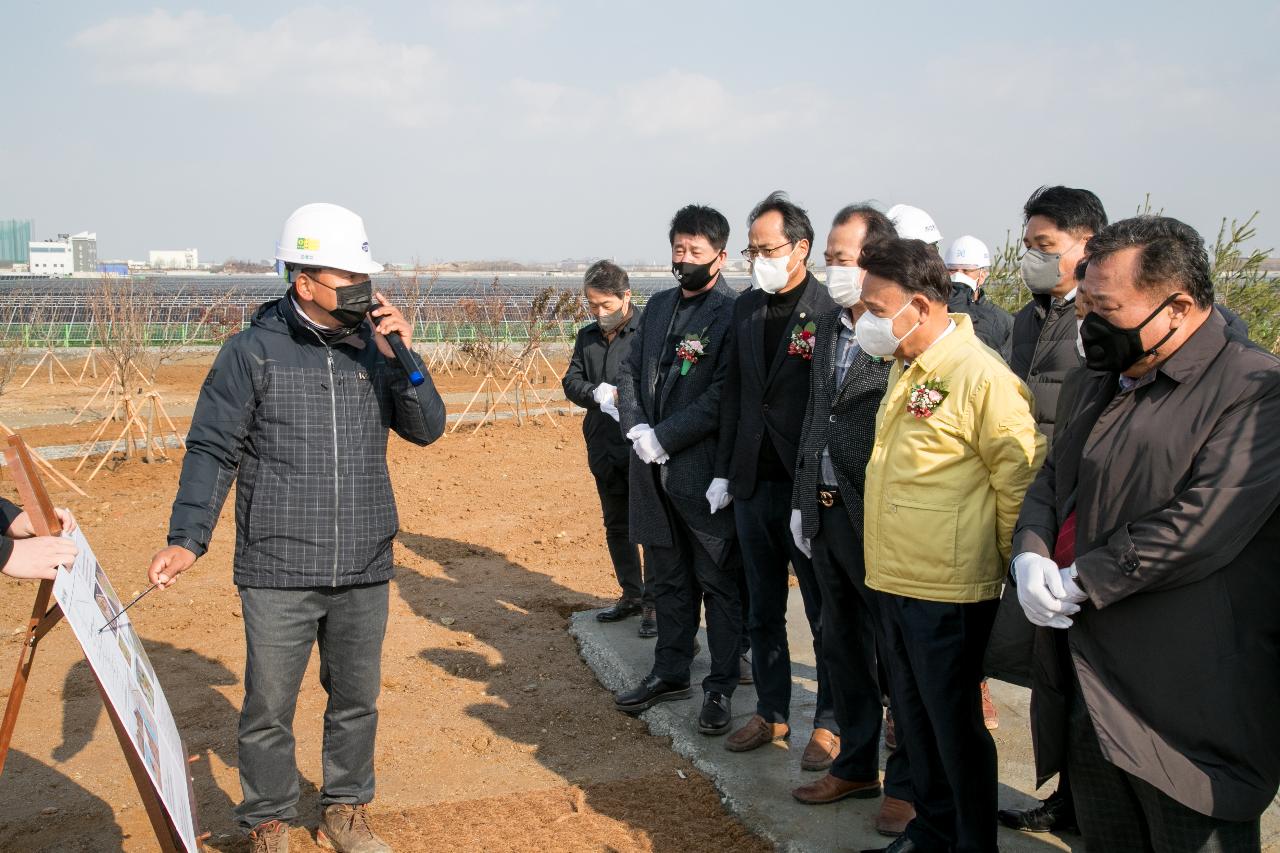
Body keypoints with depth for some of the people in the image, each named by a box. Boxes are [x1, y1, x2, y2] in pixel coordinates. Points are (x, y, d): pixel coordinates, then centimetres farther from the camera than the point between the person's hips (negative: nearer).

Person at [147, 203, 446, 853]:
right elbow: (213, 450, -6)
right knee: (269, 709, 7)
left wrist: (403, 359, -13)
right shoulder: (252, 352, -6)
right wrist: (188, 538, -16)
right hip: (278, 572, -3)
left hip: (365, 570, 4)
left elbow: (427, 429, 1)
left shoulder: (375, 346, 4)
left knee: (356, 700, 16)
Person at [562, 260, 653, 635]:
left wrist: (626, 395, -23)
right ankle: (631, 594, 31)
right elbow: (571, 381, 8)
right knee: (616, 526, 17)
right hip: (605, 447, 7)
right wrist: (598, 392, -11)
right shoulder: (588, 336, 11)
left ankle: (654, 602, 13)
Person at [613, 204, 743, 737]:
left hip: (703, 467, -7)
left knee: (718, 582, 5)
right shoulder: (659, 306, 13)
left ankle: (721, 687, 16)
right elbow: (629, 372, 14)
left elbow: (722, 395, -17)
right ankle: (670, 673, 30)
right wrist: (637, 427, -3)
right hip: (654, 469, 7)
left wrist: (663, 437, -16)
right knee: (667, 578, 17)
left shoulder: (733, 313, -10)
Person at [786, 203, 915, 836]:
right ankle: (856, 764, 34)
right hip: (829, 510, 8)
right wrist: (803, 500, 15)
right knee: (842, 645, 18)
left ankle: (907, 783, 22)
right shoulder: (828, 327, 11)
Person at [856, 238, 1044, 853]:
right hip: (894, 579, 9)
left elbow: (1020, 480, -15)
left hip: (947, 592, -9)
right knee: (913, 717, 19)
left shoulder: (981, 376, -18)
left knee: (955, 726, 5)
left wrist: (1014, 570, -7)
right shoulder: (904, 370, 11)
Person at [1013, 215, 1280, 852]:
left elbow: (1200, 524, -23)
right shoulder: (1107, 381, 15)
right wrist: (1031, 555, -3)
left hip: (1184, 702, -8)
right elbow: (1052, 480, 18)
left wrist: (1079, 582, -17)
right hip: (1085, 681, 8)